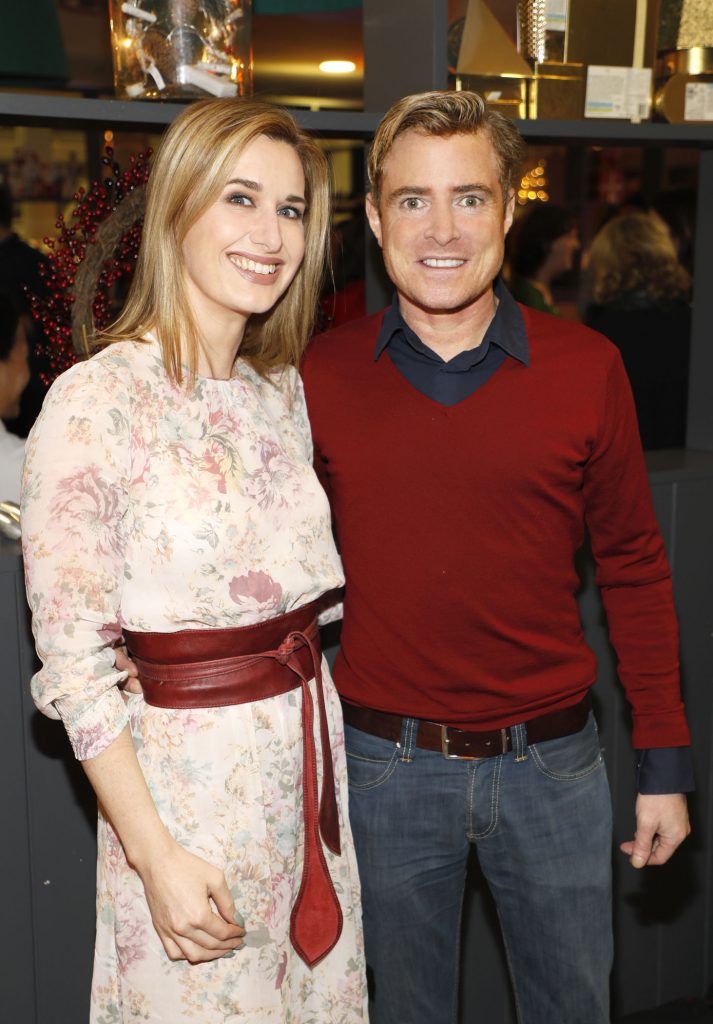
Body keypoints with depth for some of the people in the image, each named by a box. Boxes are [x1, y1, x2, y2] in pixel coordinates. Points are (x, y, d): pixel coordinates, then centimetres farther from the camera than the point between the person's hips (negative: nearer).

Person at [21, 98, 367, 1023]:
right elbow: (71, 659, -15)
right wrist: (156, 854, -16)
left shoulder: (284, 389, 6)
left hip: (311, 759, 6)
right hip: (185, 777, -6)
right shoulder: (94, 402, -16)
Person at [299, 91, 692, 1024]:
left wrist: (665, 761, 2)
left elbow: (633, 566, 1)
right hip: (386, 764, 0)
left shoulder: (586, 369, -5)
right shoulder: (319, 378, -5)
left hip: (552, 761, 1)